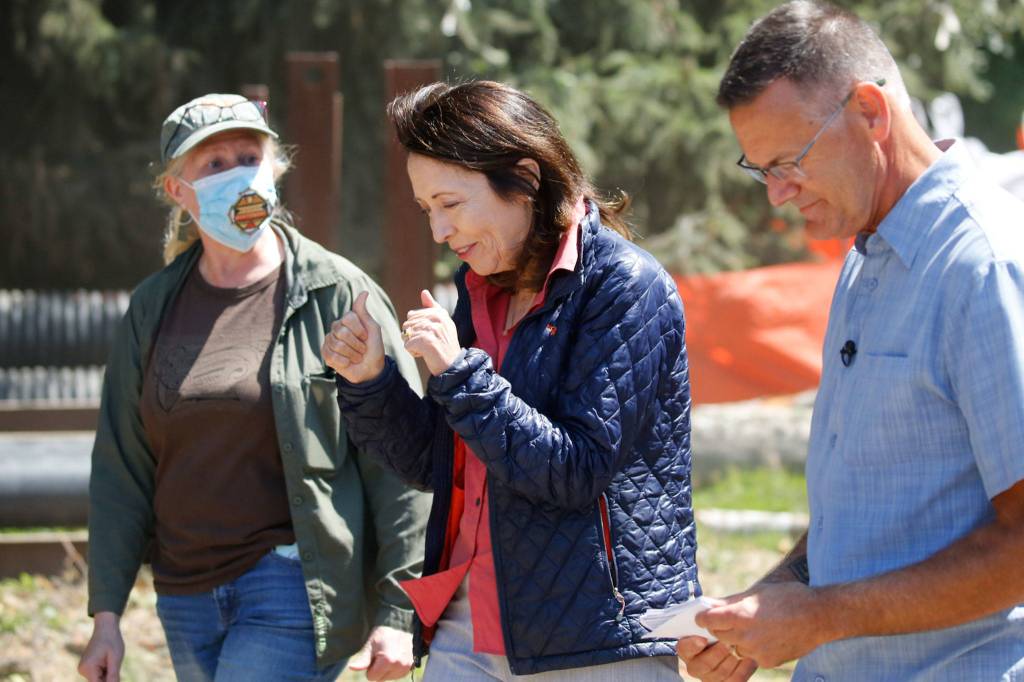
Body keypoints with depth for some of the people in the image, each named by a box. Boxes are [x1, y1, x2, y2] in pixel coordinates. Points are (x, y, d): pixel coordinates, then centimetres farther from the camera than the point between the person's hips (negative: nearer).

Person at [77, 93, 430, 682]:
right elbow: (121, 466, 12)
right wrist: (107, 614, 7)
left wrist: (394, 612, -11)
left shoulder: (337, 294, -4)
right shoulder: (154, 307, 9)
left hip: (295, 591, -5)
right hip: (187, 597, 5)